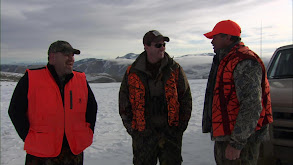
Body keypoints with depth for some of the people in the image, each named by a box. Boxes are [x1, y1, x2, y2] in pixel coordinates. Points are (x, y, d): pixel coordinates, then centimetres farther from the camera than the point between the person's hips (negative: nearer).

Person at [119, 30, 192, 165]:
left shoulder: (175, 69, 0)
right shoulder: (132, 73, 0)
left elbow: (186, 99, 5)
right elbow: (124, 104, 6)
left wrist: (179, 127, 1)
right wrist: (132, 129, 2)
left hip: (170, 133, 0)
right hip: (143, 136, 0)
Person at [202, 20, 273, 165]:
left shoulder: (245, 62, -18)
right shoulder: (224, 60, 15)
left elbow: (252, 106, -24)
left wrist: (236, 143, -24)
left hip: (240, 139, -10)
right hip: (223, 136, 10)